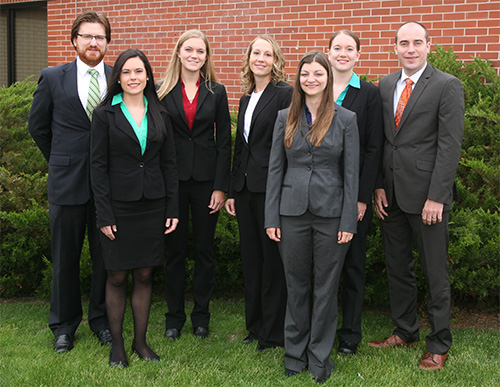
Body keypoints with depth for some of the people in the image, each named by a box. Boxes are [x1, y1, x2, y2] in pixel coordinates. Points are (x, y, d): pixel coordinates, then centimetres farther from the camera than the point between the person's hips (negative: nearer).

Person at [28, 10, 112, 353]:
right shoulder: (53, 78, 2)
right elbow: (38, 125, 12)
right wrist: (60, 160, 12)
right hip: (67, 182, 0)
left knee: (105, 256, 9)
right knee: (65, 258, 9)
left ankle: (102, 319, 27)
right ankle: (65, 325, 24)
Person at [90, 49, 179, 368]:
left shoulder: (159, 115, 7)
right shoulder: (105, 114, -2)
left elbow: (169, 163, 8)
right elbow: (98, 165, -4)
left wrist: (172, 209, 2)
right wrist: (104, 215, -10)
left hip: (152, 206, 3)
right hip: (119, 206, -2)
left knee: (145, 275, 9)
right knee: (118, 277, 6)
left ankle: (141, 341, 21)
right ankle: (117, 343, 19)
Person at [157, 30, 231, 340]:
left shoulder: (216, 92, 4)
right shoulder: (164, 93, 3)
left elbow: (224, 142, 2)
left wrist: (221, 186, -5)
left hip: (207, 179, 0)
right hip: (173, 178, 0)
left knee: (205, 249, 7)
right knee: (175, 249, 7)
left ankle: (202, 316, 21)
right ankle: (175, 317, 20)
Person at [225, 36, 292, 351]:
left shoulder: (286, 94, -8)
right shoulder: (246, 99, 15)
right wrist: (233, 190, 15)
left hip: (271, 189, -7)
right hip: (246, 189, 8)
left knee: (273, 258, 1)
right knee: (251, 258, 14)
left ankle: (274, 332, 14)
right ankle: (255, 325, 27)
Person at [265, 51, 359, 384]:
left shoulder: (345, 119, -1)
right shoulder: (285, 118, 5)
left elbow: (351, 173, -2)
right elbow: (275, 168, 6)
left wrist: (349, 222, -6)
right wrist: (271, 217, 1)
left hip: (331, 213, -1)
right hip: (293, 212, 2)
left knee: (326, 286, 7)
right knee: (296, 284, 10)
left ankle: (320, 356, 21)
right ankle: (295, 353, 25)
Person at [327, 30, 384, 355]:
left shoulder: (370, 94, 0)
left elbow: (373, 149, -4)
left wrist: (363, 197, -11)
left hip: (354, 193, -2)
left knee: (353, 262, 7)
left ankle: (350, 333, 18)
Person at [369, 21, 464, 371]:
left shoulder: (447, 86, -7)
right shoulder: (385, 85, 10)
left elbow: (450, 145, -12)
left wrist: (436, 197, -16)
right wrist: (379, 186, 4)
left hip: (427, 197, -5)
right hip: (391, 195, 6)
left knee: (435, 273, 5)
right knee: (397, 268, 15)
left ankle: (439, 345, 19)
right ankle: (405, 332, 32)